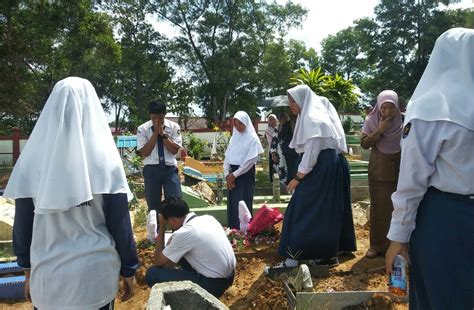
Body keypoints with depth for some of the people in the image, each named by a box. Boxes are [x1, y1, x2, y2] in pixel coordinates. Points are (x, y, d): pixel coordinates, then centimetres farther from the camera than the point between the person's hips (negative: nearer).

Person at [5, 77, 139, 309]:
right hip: (96, 273, -2)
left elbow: (23, 221, 1)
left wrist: (27, 269, 15)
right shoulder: (104, 156, -13)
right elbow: (120, 222, -9)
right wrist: (129, 270, 2)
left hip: (47, 276, 2)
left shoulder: (34, 155, -6)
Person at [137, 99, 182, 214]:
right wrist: (155, 133, -11)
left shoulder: (174, 127, 1)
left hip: (170, 168, 0)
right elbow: (144, 153, -8)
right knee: (153, 205, 9)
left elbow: (175, 150, -5)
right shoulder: (143, 129, 0)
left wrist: (163, 134, -13)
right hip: (151, 169, 0)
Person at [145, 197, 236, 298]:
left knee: (152, 274, -5)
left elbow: (158, 262, -7)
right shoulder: (208, 218, 2)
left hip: (213, 285, -8)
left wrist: (162, 227, -4)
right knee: (178, 251, 19)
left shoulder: (183, 233, -21)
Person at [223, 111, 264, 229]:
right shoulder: (234, 138, 11)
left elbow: (251, 160, -13)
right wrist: (227, 175, -3)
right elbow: (227, 157, 10)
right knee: (232, 204, 6)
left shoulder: (252, 138, -6)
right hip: (232, 175, 6)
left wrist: (235, 174, -12)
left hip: (245, 175, -6)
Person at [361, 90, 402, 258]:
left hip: (399, 170, 0)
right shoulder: (371, 121, -2)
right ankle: (377, 245, 14)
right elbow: (364, 143, -7)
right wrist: (379, 131, -17)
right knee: (378, 207, 3)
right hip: (378, 170, 0)